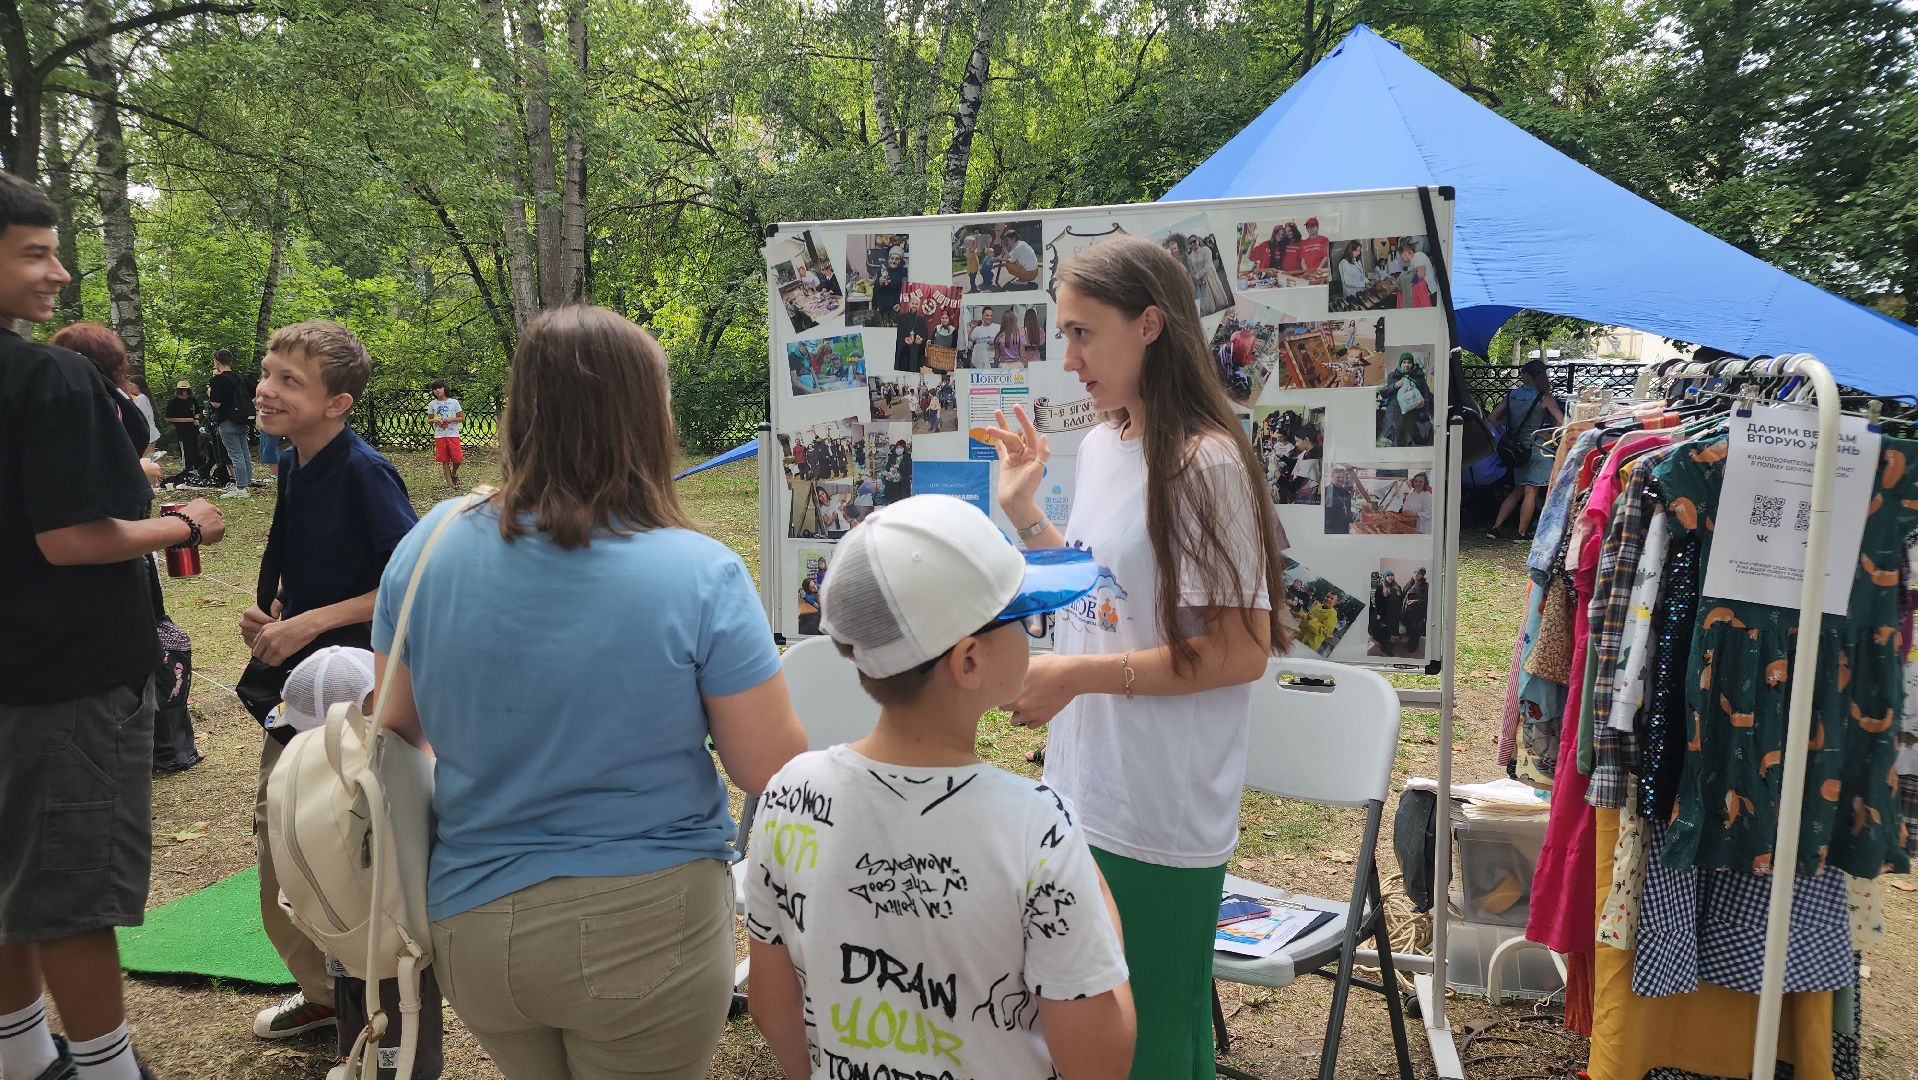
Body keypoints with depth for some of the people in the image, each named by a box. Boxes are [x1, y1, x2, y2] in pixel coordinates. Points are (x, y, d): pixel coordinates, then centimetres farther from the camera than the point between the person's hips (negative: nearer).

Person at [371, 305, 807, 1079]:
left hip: (469, 919, 4)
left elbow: (400, 731, 5)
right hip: (644, 928, -3)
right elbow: (772, 772, -13)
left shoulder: (430, 544, -7)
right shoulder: (701, 576, -19)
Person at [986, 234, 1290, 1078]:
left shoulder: (1202, 463, -17)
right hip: (1082, 792, 8)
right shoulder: (1097, 446, 8)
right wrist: (1025, 515, 10)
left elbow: (1241, 652, -19)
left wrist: (1080, 675, -20)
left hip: (1159, 819, -7)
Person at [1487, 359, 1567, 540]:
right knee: (1531, 491, 1)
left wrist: (1505, 435, 11)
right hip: (1537, 448, -5)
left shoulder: (1512, 395, 3)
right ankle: (1522, 533, 3)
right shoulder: (1545, 398, -8)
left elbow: (1493, 417, 6)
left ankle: (1496, 527, 14)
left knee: (1517, 490, 17)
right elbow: (1561, 422, -16)